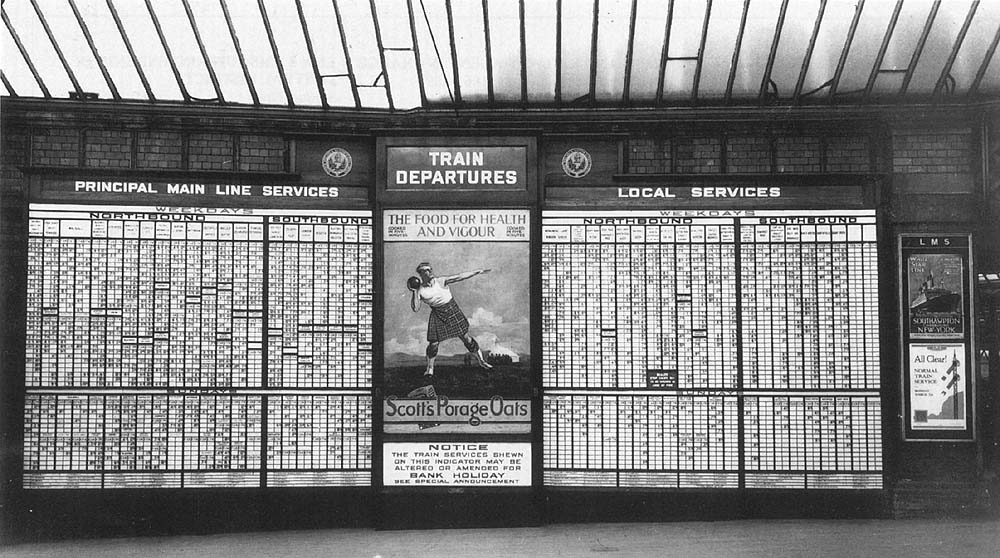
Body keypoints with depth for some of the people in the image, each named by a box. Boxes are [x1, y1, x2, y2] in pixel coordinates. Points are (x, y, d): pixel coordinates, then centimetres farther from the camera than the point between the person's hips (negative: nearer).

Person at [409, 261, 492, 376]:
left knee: (465, 337, 3)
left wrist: (478, 271, -13)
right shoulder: (420, 290, -8)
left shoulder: (440, 281, -10)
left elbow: (459, 277, -12)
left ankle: (480, 360, 18)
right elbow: (415, 309, -11)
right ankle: (430, 368, 21)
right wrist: (413, 292, -18)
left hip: (452, 310, 0)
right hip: (437, 315, 0)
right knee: (433, 343, -1)